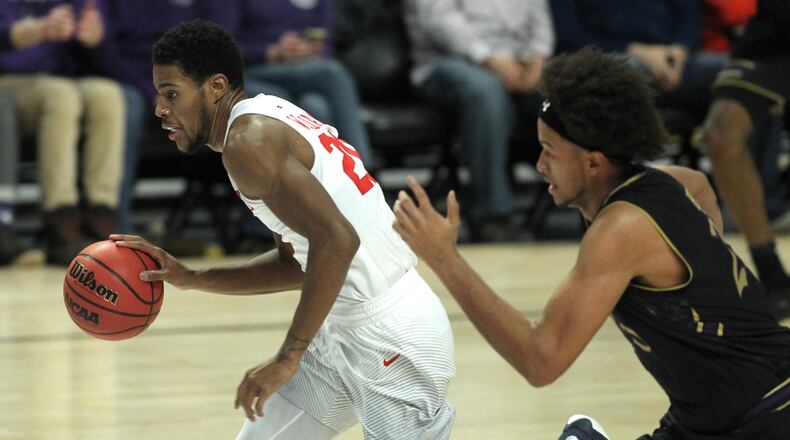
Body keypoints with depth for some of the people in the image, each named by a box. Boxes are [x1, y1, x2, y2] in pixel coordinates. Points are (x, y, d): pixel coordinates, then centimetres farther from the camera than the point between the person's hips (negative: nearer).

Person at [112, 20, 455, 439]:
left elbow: (337, 239, -29)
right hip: (345, 331, 11)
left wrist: (288, 358, -26)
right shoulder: (270, 117, 14)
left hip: (392, 342, -11)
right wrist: (192, 279, 15)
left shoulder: (247, 141, -16)